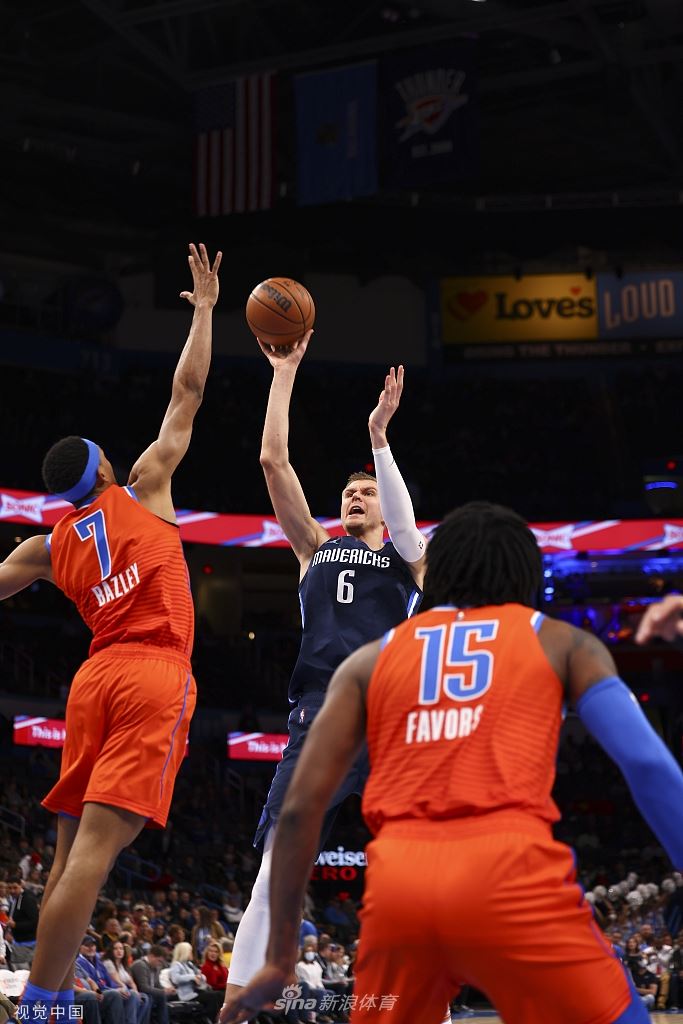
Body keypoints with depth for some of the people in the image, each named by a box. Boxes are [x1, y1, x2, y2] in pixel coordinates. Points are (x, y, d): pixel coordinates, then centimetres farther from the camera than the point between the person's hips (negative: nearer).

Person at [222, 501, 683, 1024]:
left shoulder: (371, 659, 23)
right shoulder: (562, 642, 19)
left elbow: (300, 807, 15)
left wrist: (280, 959, 19)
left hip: (398, 882, 3)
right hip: (508, 869, -2)